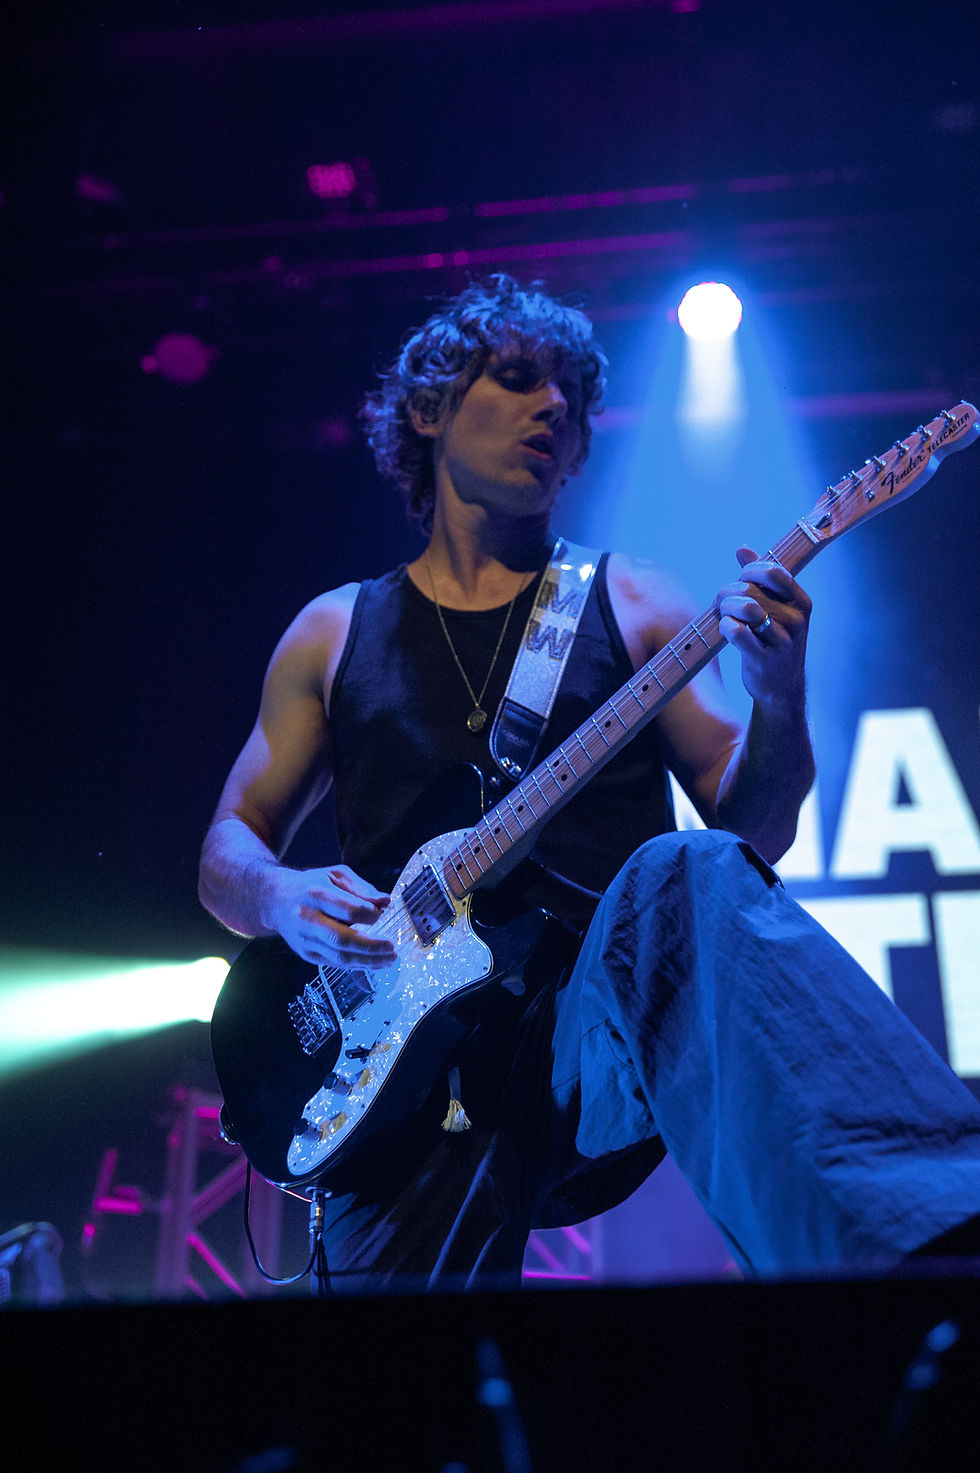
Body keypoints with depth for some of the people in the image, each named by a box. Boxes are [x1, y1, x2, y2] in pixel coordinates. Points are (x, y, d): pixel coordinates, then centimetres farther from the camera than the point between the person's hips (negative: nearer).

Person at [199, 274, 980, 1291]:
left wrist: (780, 704, -16)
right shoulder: (334, 632, 17)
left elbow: (753, 829, 6)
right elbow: (229, 845, 19)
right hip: (407, 1065, 2)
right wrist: (281, 896, -5)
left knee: (684, 877, -35)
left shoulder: (633, 604, 13)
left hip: (601, 1023, -1)